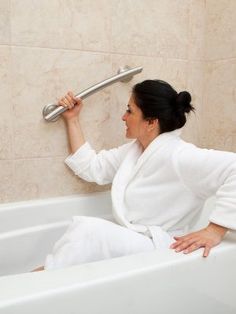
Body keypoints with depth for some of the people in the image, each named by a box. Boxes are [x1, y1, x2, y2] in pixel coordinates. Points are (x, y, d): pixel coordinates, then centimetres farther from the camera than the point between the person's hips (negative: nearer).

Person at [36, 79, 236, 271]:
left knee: (89, 229, -26)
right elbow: (90, 167, 16)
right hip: (126, 242, 8)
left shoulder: (176, 155, -18)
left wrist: (215, 231, -29)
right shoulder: (134, 149, 10)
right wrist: (72, 119, 17)